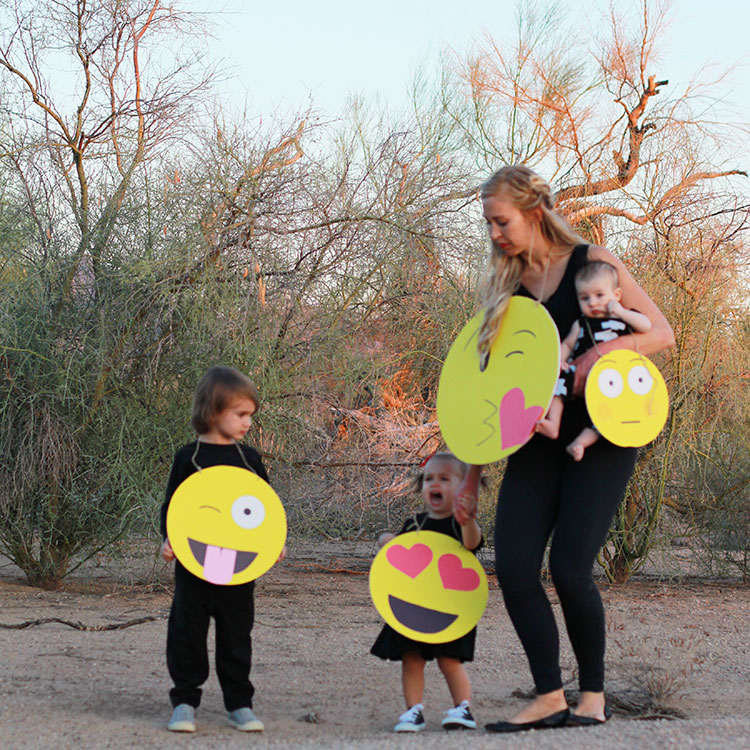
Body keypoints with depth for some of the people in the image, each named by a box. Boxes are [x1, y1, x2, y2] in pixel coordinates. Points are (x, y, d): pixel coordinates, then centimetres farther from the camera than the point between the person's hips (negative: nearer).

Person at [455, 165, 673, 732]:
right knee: (514, 567, -11)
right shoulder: (504, 287, 9)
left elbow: (662, 332, -4)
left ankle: (593, 695, 7)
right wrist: (473, 472, 9)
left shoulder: (591, 262, -3)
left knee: (569, 568, -13)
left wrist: (606, 348, -23)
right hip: (537, 438, 4)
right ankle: (549, 698, 0)